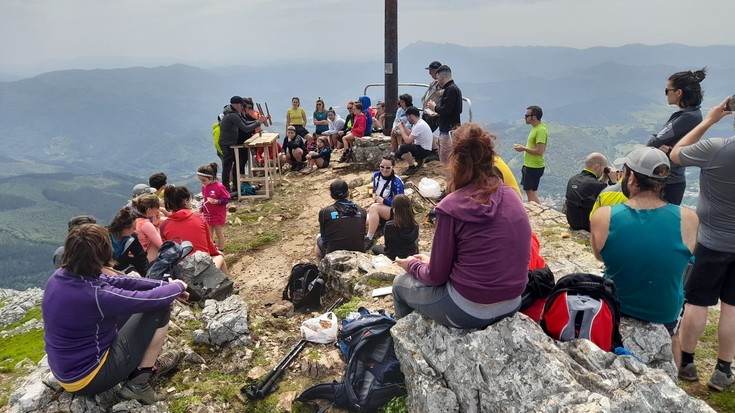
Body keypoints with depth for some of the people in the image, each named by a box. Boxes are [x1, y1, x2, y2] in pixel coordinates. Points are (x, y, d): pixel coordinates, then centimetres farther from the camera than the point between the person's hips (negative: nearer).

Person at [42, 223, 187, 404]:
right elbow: (154, 299, -22)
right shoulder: (95, 295, -32)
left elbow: (116, 281, 1)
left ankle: (147, 361, 21)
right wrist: (178, 287, 0)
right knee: (160, 308, -8)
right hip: (89, 379, -8)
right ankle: (139, 381, 2)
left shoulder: (60, 277, -7)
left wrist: (165, 284, 2)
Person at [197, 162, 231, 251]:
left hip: (218, 215, -6)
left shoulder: (219, 186, -19)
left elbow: (227, 199, -16)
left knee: (219, 233, 8)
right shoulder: (204, 187, 2)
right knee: (208, 235, 12)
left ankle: (221, 250, 21)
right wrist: (202, 209, 7)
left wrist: (217, 201, -28)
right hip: (207, 215, 6)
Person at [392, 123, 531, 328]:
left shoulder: (452, 206, -19)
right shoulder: (512, 196, -1)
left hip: (469, 311, -6)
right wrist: (431, 261, 16)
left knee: (401, 283, 21)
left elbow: (436, 276, -12)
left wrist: (413, 265, 10)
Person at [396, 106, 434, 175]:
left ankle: (412, 168, -13)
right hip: (420, 147, 10)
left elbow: (408, 140, -27)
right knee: (398, 154, 10)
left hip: (425, 150, -10)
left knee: (403, 148, -31)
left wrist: (401, 127, -18)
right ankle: (418, 160, 15)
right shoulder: (418, 122, 5)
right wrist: (403, 125, 7)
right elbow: (410, 133, 16)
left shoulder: (419, 125, -26)